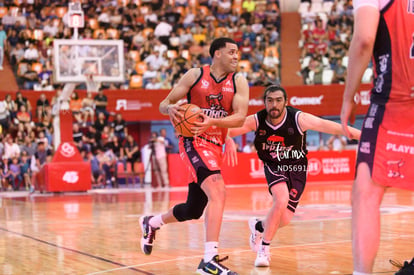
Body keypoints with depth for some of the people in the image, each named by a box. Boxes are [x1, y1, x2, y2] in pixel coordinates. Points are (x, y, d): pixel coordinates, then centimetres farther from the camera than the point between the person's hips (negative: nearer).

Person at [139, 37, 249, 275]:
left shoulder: (239, 82, 2)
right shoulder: (195, 75, -3)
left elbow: (240, 117, -11)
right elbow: (164, 104, 3)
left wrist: (213, 121, -29)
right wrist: (170, 109, -22)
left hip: (215, 147, 5)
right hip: (193, 141, -5)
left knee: (193, 211, 16)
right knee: (218, 192, -28)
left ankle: (151, 224, 46)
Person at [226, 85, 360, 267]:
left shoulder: (299, 119, -23)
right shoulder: (256, 121, -18)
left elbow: (332, 127, -25)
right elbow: (227, 130, -12)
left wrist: (361, 135, -33)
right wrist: (229, 142, -36)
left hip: (297, 169, 1)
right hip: (274, 166, -1)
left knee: (285, 219, -4)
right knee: (281, 200, -29)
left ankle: (259, 226, 33)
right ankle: (264, 249, -10)